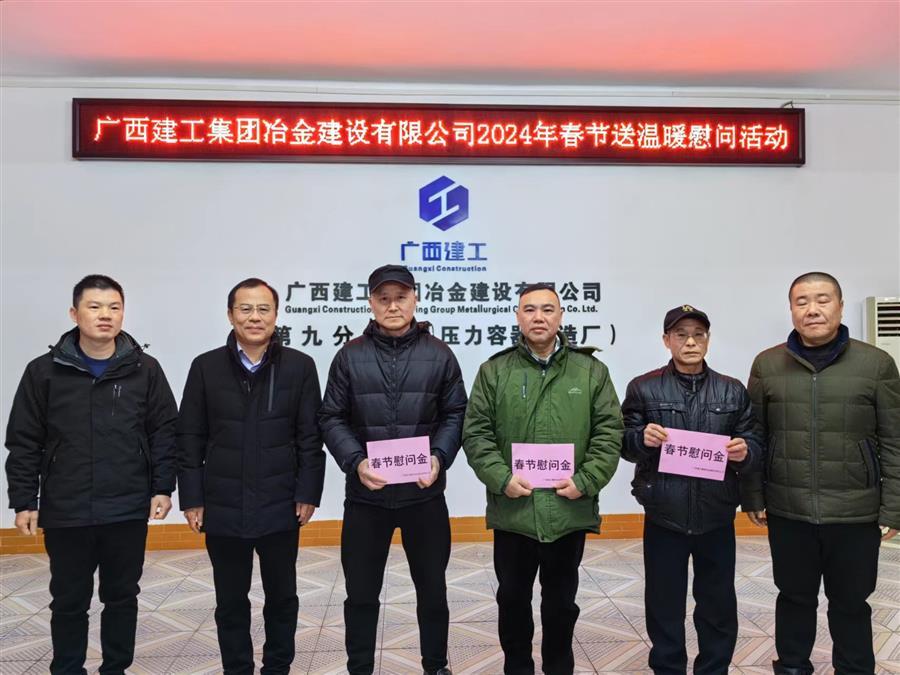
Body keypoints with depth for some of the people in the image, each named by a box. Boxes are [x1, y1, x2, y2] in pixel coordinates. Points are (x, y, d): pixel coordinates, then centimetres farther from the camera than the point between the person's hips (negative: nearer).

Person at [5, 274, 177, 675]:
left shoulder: (145, 370, -1)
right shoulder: (44, 371, -1)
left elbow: (165, 432, 2)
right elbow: (24, 443, 1)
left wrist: (163, 487, -3)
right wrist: (24, 501, -1)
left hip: (128, 511, 0)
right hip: (65, 512, 0)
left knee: (122, 597, 14)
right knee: (69, 601, 13)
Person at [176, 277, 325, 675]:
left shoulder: (300, 367, -3)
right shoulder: (206, 367, 0)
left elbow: (310, 437, -2)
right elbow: (190, 439, 1)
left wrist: (308, 494, -6)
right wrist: (191, 499, -2)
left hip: (280, 506, 0)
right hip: (223, 507, 1)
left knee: (282, 596, 14)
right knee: (230, 600, 14)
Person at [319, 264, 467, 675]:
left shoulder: (439, 355, 1)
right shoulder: (350, 356, 0)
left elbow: (455, 414, 3)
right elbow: (332, 419, 0)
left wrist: (439, 457, -14)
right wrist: (356, 462, -16)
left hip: (424, 494, 1)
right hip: (365, 495, 0)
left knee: (432, 588, 16)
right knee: (361, 592, 13)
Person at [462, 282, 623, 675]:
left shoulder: (590, 370, 2)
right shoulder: (495, 370, 0)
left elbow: (609, 432, 0)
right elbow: (476, 433, -2)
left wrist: (585, 481, -11)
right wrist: (501, 479, -13)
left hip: (569, 510, 0)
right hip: (512, 510, 0)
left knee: (562, 601, 17)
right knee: (512, 599, 16)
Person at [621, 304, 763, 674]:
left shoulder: (733, 391, 6)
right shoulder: (643, 388, 0)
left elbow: (757, 444, 4)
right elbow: (622, 443, -1)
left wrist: (745, 452, -17)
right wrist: (641, 438, -21)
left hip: (717, 517, 2)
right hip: (663, 516, -1)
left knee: (718, 603, 14)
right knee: (664, 603, 10)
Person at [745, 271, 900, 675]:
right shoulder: (766, 365, 0)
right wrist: (754, 498, 2)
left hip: (855, 513, -1)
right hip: (787, 511, 1)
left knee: (850, 603, 15)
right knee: (794, 598, 16)